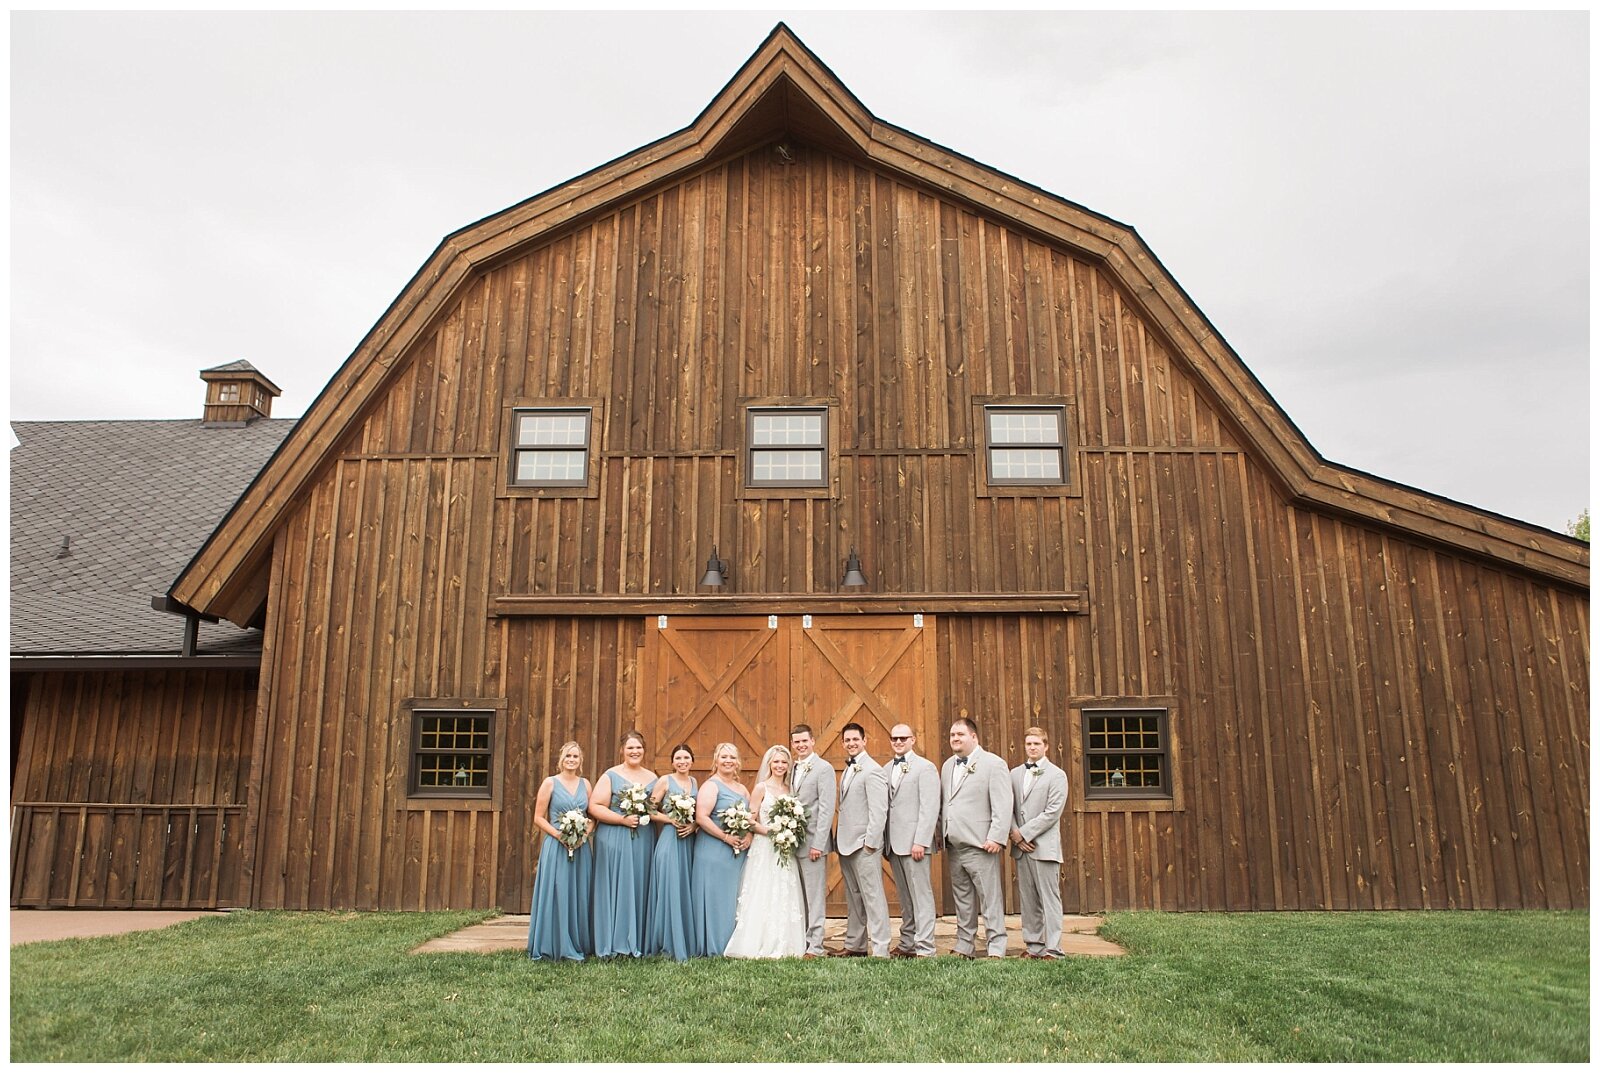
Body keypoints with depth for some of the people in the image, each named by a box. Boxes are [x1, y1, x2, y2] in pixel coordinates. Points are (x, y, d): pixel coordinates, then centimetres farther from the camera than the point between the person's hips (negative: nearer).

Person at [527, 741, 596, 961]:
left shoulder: (585, 784, 10)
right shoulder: (550, 783, -1)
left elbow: (594, 815, 12)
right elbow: (539, 817, -3)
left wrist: (587, 832, -7)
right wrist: (559, 835, -14)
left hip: (581, 848, 4)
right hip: (556, 846, -4)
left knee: (579, 897, 7)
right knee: (555, 895, -3)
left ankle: (577, 945, 16)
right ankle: (553, 947, 6)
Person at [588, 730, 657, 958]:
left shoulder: (652, 778, 12)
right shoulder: (611, 775, -1)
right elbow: (595, 806, -9)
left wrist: (649, 816, -3)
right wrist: (623, 820, -16)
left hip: (643, 841, 4)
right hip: (614, 839, -4)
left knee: (638, 889, 5)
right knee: (615, 889, -3)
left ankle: (636, 943, 13)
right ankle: (614, 944, 5)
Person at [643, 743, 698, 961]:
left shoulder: (695, 783, 12)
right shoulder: (664, 781, -3)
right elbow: (650, 810, -3)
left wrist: (693, 824, -3)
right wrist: (671, 819, -13)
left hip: (690, 841, 5)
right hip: (670, 839, -5)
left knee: (687, 891, 6)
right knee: (670, 891, -6)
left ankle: (686, 942, 16)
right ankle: (671, 945, 2)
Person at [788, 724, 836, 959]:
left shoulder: (824, 768, -7)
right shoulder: (791, 769, 14)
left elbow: (827, 809, -13)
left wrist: (818, 844, -17)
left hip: (812, 841, -7)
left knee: (815, 895, -1)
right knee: (799, 895, 11)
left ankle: (815, 946, 4)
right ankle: (801, 941, 18)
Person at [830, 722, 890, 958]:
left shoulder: (872, 770, -12)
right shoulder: (848, 770, 16)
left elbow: (879, 810, -16)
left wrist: (870, 842, -18)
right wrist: (839, 839, 11)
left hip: (864, 844, -9)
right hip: (846, 843, 9)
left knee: (873, 898, -5)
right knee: (853, 897, 14)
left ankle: (881, 950, -1)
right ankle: (855, 945, 22)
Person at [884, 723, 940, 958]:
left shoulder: (925, 767, -5)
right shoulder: (887, 769, 15)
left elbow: (930, 808, -11)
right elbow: (884, 805, 14)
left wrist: (920, 842, -17)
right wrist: (885, 842, 7)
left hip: (915, 843, -6)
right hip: (893, 843, 6)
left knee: (921, 896, -4)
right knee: (904, 897, 12)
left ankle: (924, 949, -1)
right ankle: (907, 944, 19)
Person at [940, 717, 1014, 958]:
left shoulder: (994, 764, -4)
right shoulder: (948, 766, 17)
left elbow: (1003, 806, -11)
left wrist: (996, 838, -18)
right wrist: (943, 838, 13)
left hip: (980, 847, -6)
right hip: (954, 847, 7)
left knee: (990, 899, -3)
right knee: (962, 900, 13)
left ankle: (996, 949, 4)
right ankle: (963, 946, 20)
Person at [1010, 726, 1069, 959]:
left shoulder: (1056, 775, -2)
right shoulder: (1015, 774, 13)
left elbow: (1052, 813, -10)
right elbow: (1009, 807, 11)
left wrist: (1023, 833, -11)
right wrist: (1015, 833, -5)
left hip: (1044, 846, -5)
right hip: (1021, 846, 5)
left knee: (1049, 899, -3)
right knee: (1028, 899, 9)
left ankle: (1052, 949, 1)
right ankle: (1033, 945, 16)